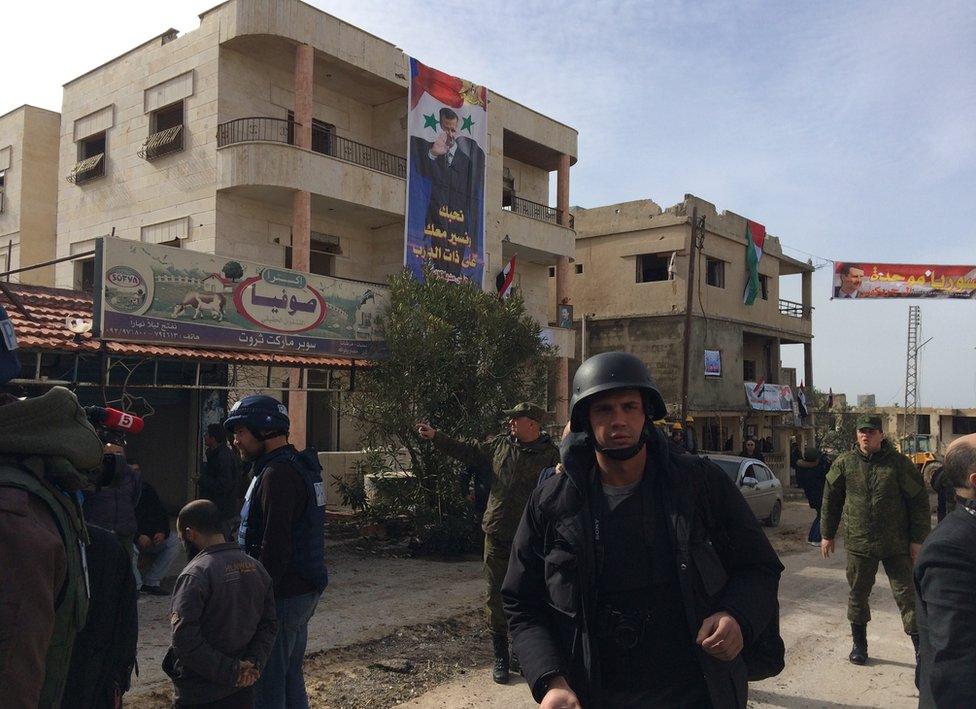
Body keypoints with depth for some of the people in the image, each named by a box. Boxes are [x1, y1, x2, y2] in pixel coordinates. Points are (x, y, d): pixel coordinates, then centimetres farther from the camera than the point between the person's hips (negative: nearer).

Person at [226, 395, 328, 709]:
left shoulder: (278, 474, -20)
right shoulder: (300, 465, 12)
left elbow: (275, 547, -24)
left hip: (282, 597, -10)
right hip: (304, 590, 10)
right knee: (291, 677, 20)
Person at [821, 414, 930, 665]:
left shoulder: (900, 463, -6)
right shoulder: (844, 463, 0)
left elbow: (919, 501, -3)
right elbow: (830, 500, 9)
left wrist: (918, 539, -5)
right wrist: (827, 535, 10)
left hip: (897, 545, -2)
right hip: (858, 543, 2)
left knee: (906, 594, 1)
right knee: (858, 594, 11)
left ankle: (921, 647, 12)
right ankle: (859, 643, 28)